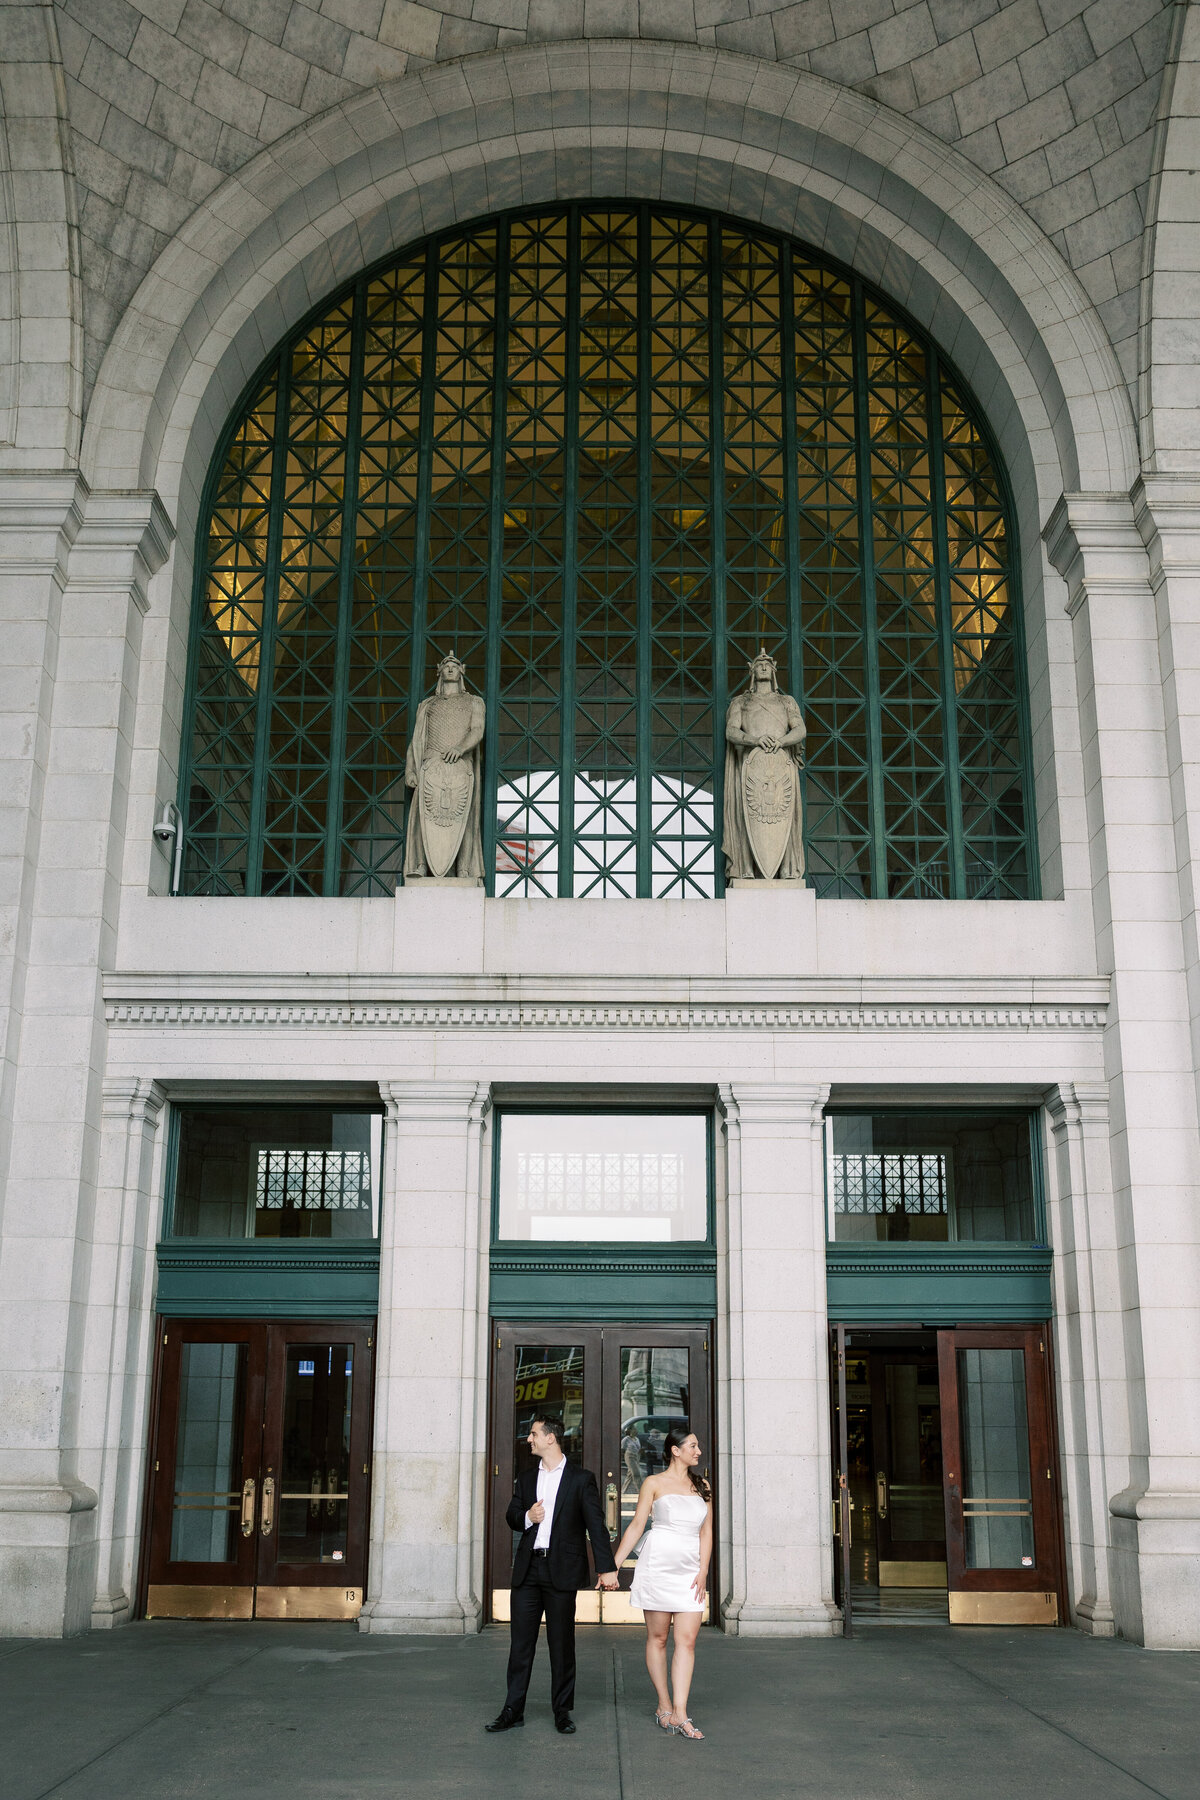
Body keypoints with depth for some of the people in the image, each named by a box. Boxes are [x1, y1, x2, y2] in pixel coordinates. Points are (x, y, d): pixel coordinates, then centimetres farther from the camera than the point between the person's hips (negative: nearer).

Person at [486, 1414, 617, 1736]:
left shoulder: (581, 1479, 0)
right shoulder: (526, 1479, 15)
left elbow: (596, 1524, -5)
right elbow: (511, 1515, 18)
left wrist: (607, 1567, -12)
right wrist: (527, 1517, -5)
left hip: (562, 1571, -4)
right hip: (527, 1570, 4)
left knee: (562, 1643, 3)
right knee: (521, 1641, 4)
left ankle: (563, 1711, 14)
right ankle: (513, 1710, 10)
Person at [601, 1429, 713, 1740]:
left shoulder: (702, 1487, 14)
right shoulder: (655, 1483, 3)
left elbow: (706, 1532, 13)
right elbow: (636, 1526, 1)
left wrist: (703, 1570, 0)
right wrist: (612, 1567, -4)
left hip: (690, 1570, 3)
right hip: (658, 1565, -3)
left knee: (687, 1640, -6)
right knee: (657, 1638, 3)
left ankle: (679, 1713, -7)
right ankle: (664, 1705, 15)